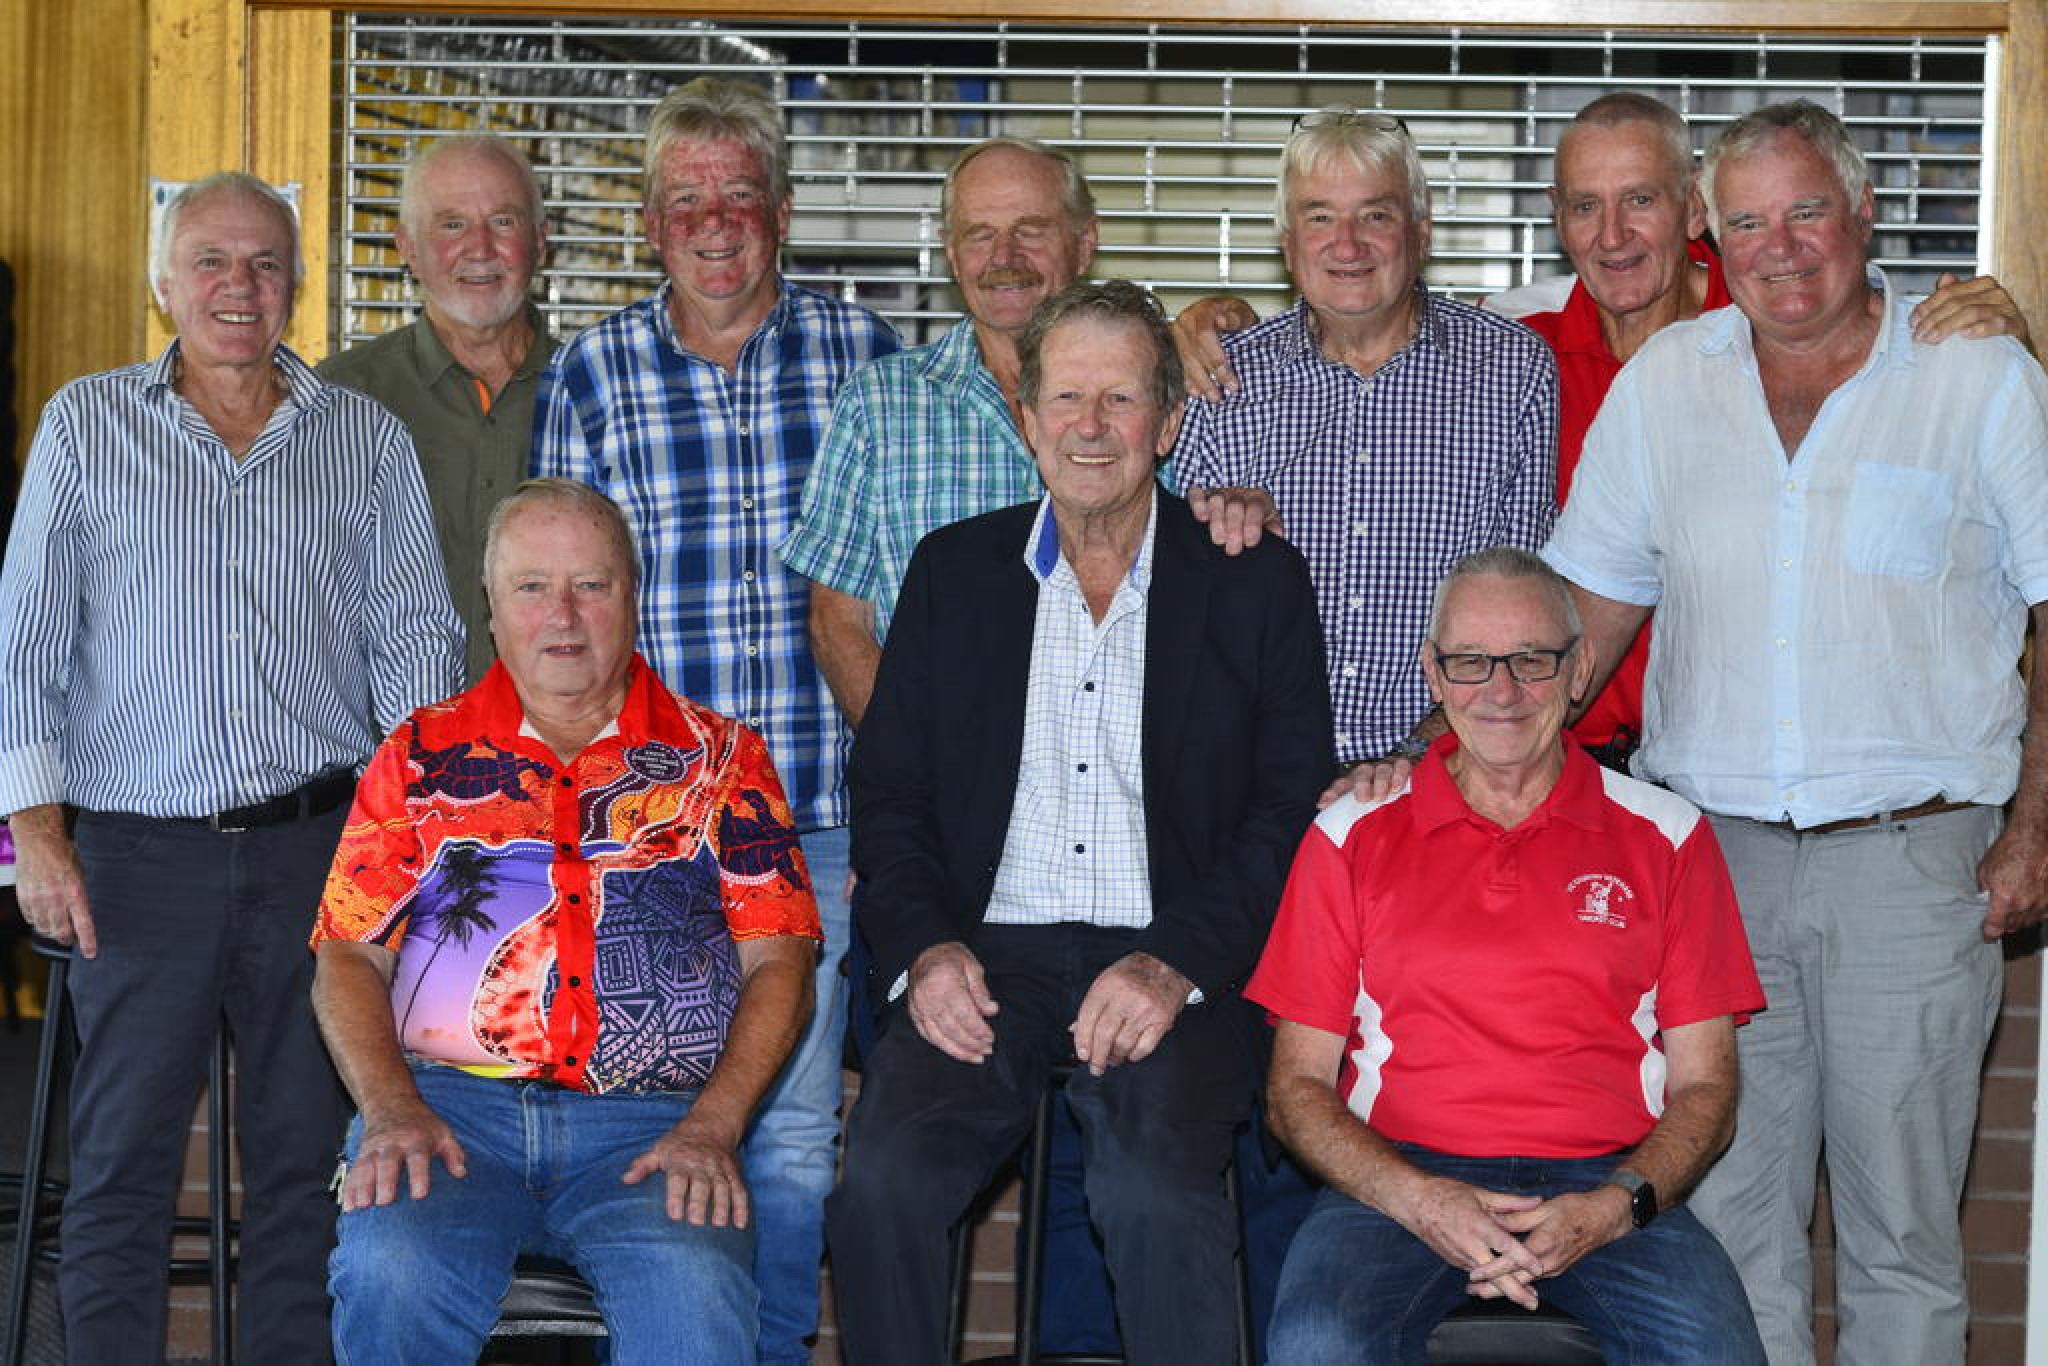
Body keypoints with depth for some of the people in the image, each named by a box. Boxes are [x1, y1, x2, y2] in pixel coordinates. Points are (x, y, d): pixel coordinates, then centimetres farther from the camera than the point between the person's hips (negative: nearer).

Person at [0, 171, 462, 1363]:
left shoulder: (367, 439, 10)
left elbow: (416, 636, 8)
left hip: (320, 847, 1)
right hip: (138, 851, -1)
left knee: (308, 1157, 5)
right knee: (122, 1163, 1)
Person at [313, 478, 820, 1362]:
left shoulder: (720, 760, 15)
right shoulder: (425, 757, 18)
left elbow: (778, 965, 8)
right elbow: (350, 957, 12)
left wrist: (711, 1128, -8)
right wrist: (393, 1112, -7)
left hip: (653, 1126, -1)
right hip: (449, 1104, 1)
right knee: (390, 1276, -31)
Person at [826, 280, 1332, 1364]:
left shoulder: (1256, 585, 8)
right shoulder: (954, 570, 15)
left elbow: (1292, 811, 3)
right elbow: (889, 789, 13)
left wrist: (1177, 963, -12)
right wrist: (924, 949, -6)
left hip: (1174, 970, -2)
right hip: (987, 959, 2)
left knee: (1157, 1194, -30)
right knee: (879, 1178, -24)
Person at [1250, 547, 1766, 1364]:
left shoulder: (1665, 837, 14)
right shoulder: (1353, 837, 13)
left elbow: (1704, 1088, 11)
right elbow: (1298, 1083, 9)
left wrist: (1612, 1207, -10)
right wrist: (1420, 1201, -10)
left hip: (1607, 1183, 0)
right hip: (1399, 1176, 0)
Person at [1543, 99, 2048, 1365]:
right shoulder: (1663, 381, 8)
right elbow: (1592, 608, 12)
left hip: (1913, 857, -2)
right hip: (1712, 847, 2)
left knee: (1903, 1224, 4)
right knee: (1726, 1215, 6)